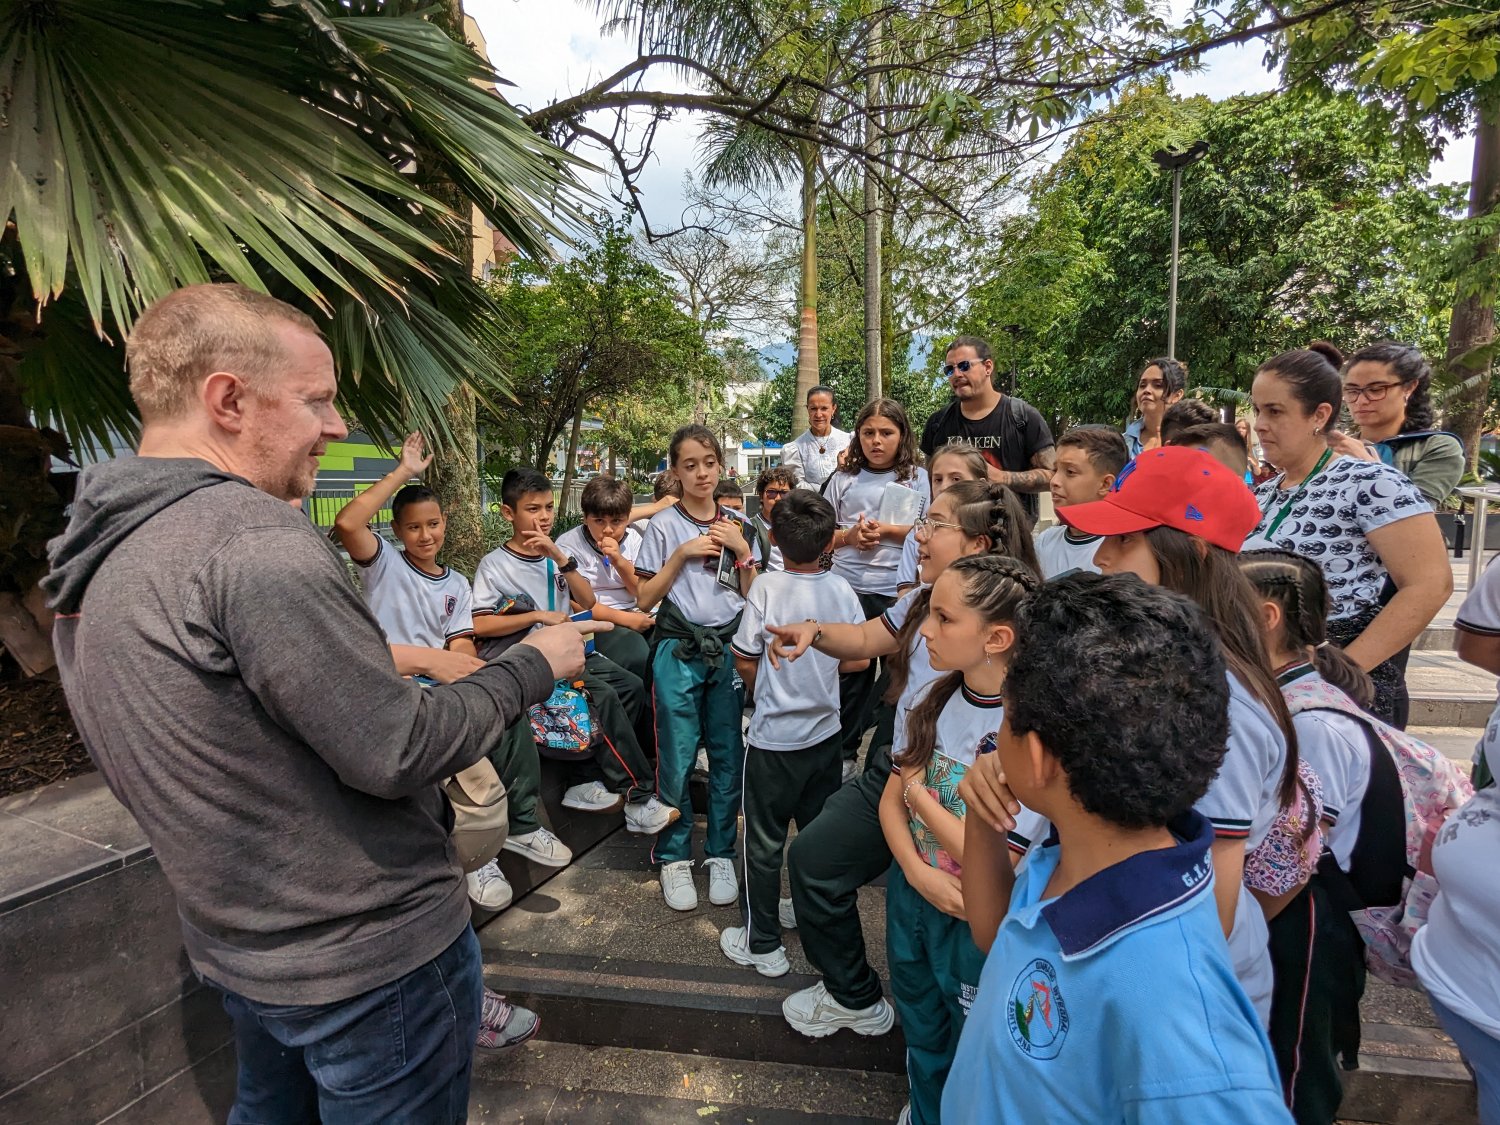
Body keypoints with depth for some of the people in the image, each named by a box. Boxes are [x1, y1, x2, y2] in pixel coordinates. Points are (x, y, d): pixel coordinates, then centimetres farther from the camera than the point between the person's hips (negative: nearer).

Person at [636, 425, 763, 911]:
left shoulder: (739, 525, 8)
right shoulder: (663, 526, 0)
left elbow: (753, 595, 9)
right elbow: (645, 598, -1)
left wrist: (742, 551, -5)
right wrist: (681, 556, -11)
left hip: (729, 648, 2)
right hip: (679, 651, -2)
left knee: (728, 754, 5)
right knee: (677, 756, 1)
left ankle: (721, 854, 21)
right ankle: (674, 857, 18)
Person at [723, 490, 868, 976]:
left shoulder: (767, 587, -17)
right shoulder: (842, 590, -8)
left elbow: (744, 661, -11)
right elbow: (857, 659, 0)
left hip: (774, 737, -4)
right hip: (826, 731, 4)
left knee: (764, 840, 11)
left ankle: (762, 944, 24)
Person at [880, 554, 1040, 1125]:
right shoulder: (938, 697, -9)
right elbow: (891, 799, -1)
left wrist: (919, 791, -16)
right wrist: (917, 872, -17)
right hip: (912, 892, 6)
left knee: (969, 1055, 21)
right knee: (921, 1031, 28)